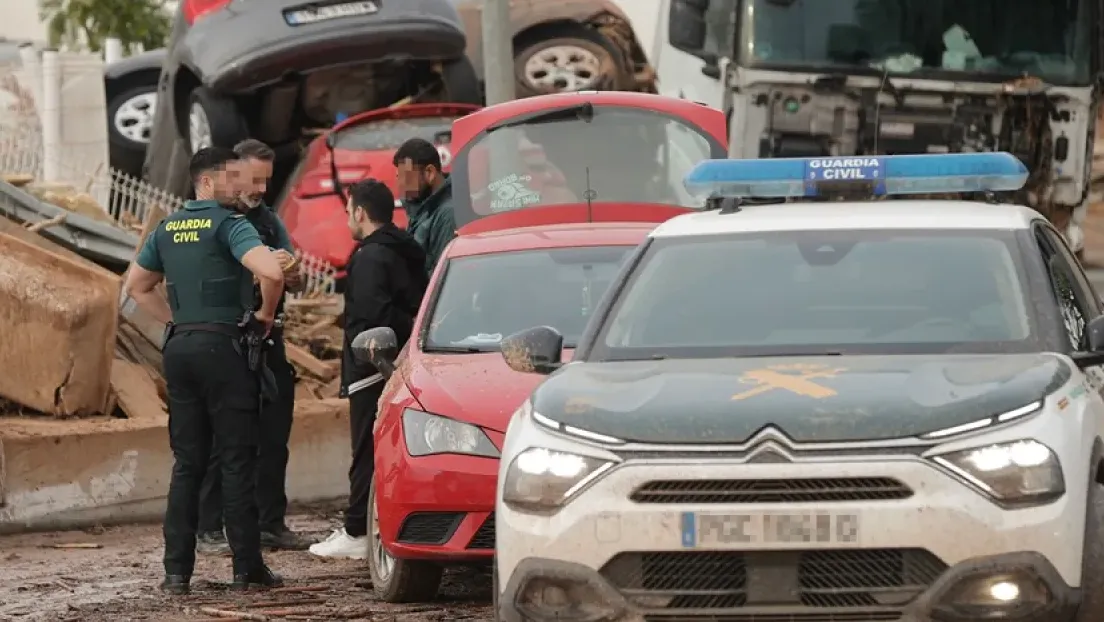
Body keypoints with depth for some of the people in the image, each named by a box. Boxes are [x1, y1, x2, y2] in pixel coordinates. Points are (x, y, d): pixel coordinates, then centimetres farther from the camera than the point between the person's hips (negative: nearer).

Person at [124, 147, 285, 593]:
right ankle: (247, 568, 1)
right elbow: (272, 272, -24)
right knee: (237, 460, 0)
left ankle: (177, 569, 4)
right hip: (223, 346, -6)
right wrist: (266, 314, -6)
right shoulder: (228, 225, -9)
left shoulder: (168, 229, 13)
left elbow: (137, 286, 23)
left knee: (187, 462, 8)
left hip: (180, 346, 6)